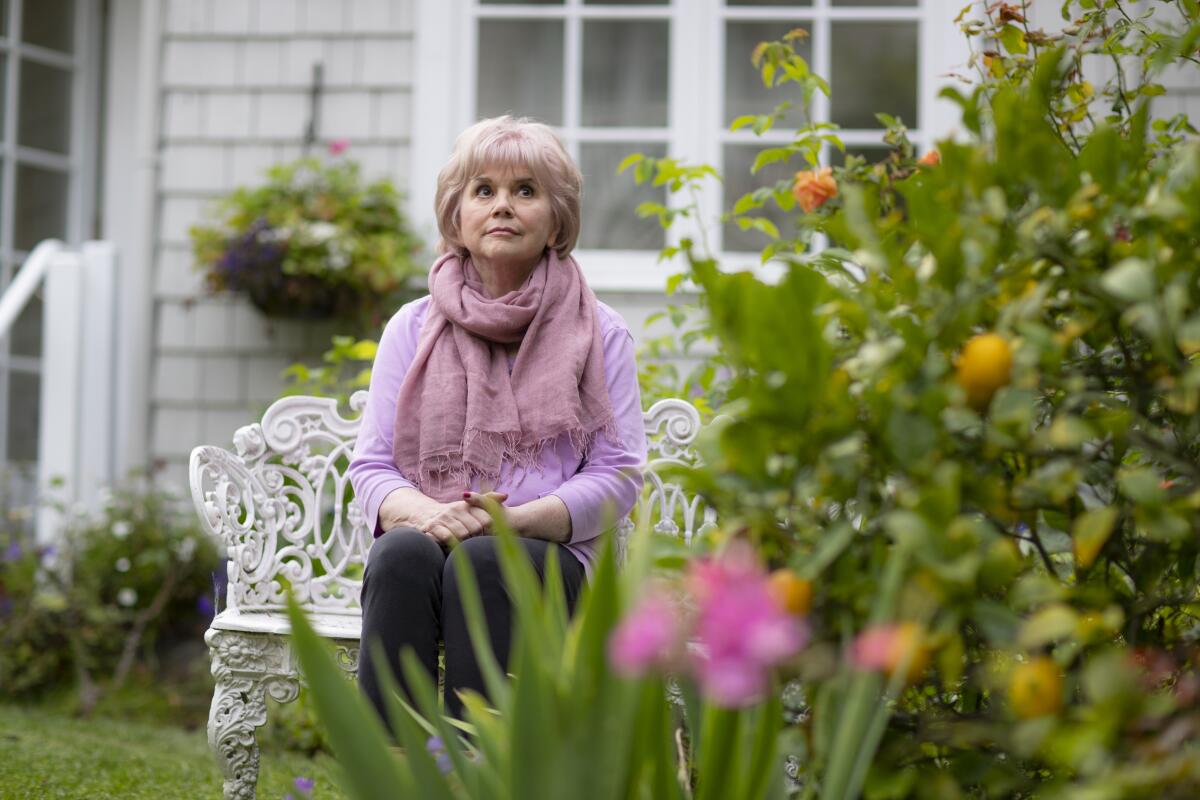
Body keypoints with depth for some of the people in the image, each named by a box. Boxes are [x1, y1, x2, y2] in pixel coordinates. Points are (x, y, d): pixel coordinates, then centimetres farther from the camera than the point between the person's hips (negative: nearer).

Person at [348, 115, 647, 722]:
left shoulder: (598, 335, 9)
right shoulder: (412, 328, 15)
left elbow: (617, 474, 0)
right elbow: (370, 464, 9)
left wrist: (511, 519, -16)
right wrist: (426, 512, -15)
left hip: (553, 563, -1)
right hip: (422, 544, 1)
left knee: (481, 559, -34)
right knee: (404, 552, -33)